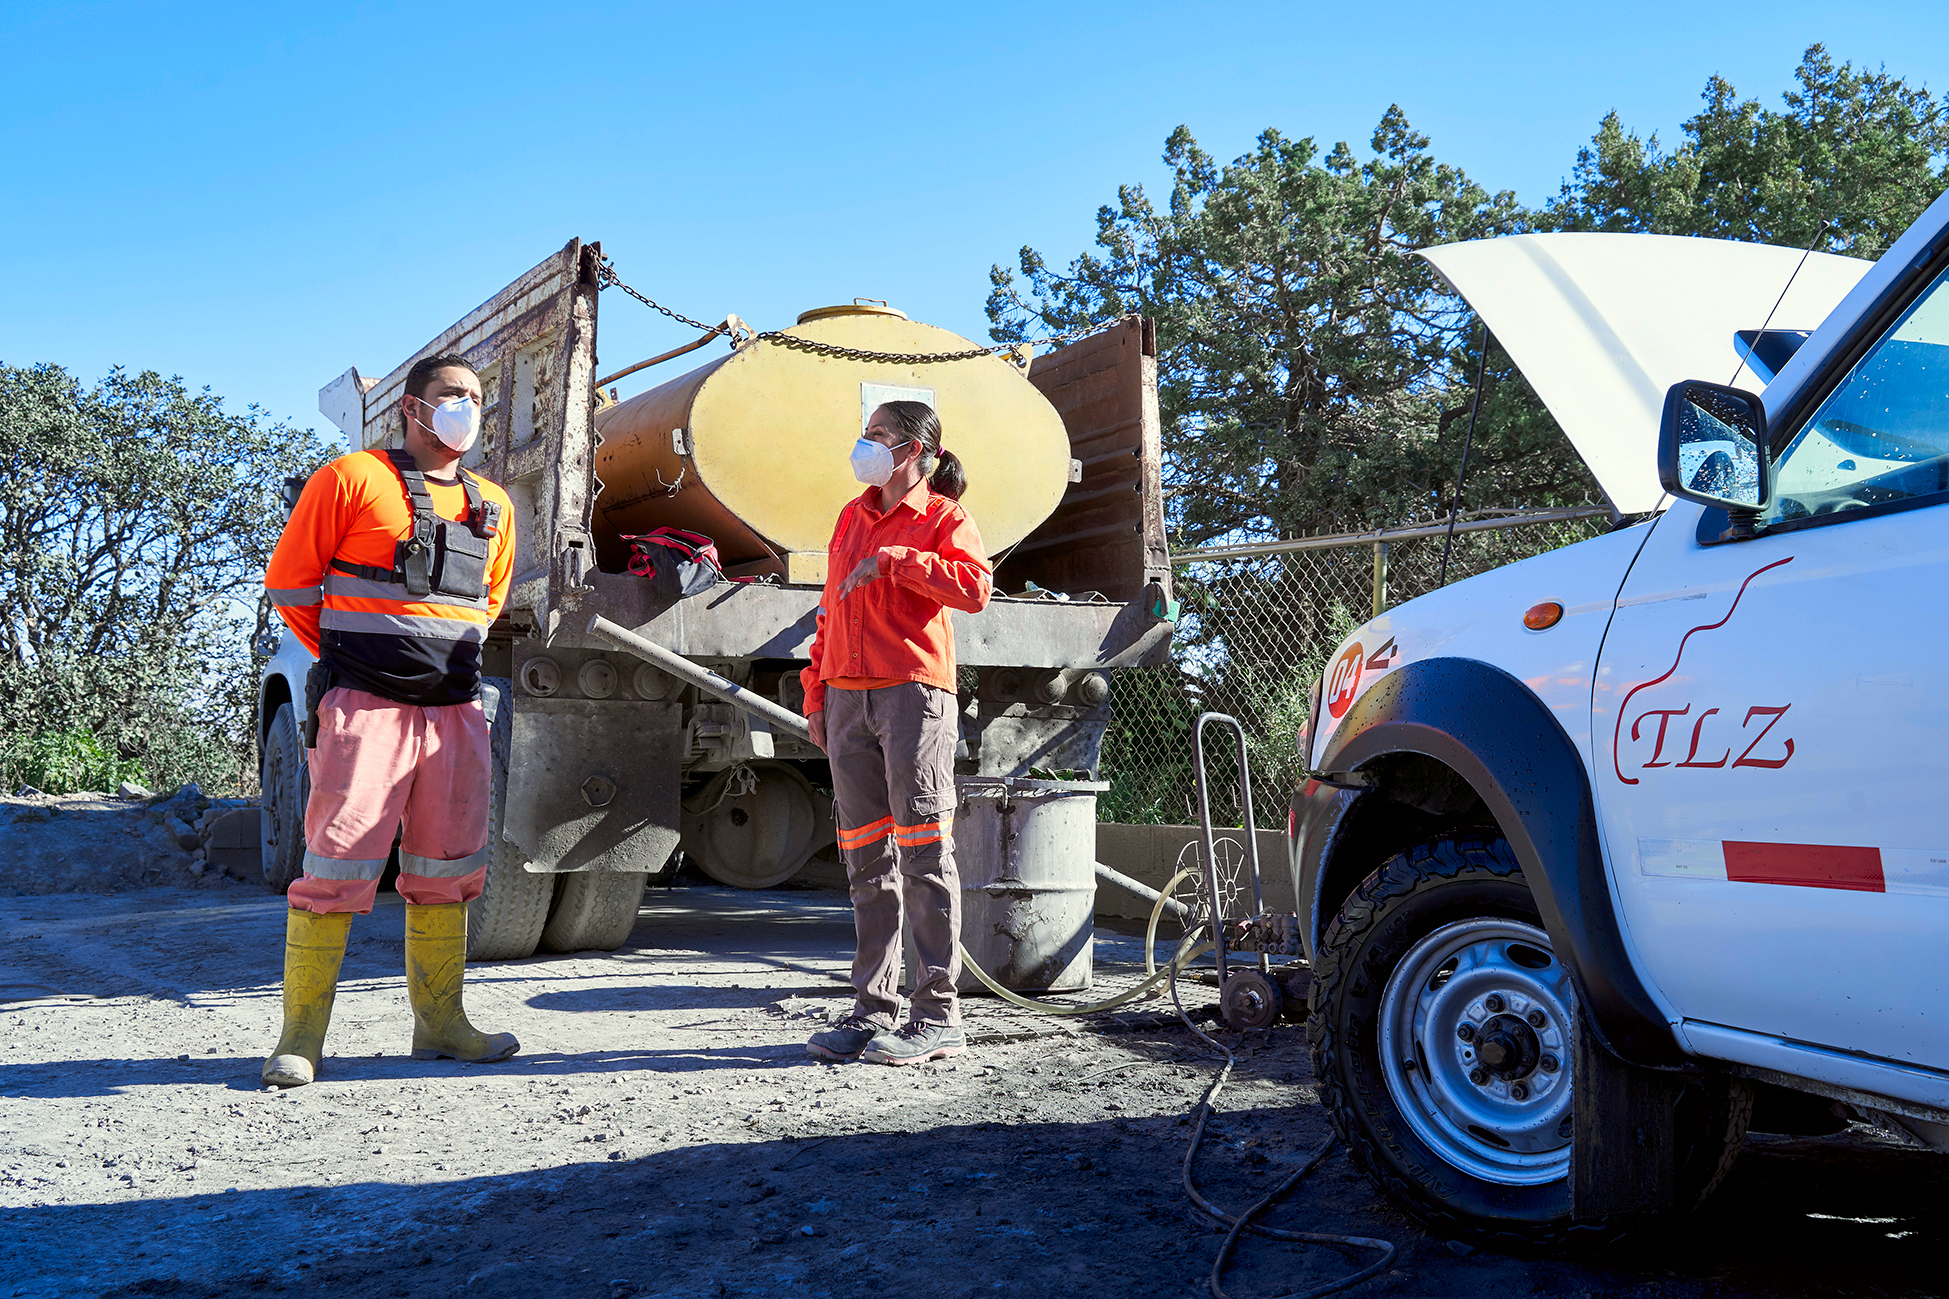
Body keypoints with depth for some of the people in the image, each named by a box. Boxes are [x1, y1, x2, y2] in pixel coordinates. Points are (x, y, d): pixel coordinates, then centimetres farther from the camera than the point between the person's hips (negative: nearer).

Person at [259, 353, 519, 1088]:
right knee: (338, 866, -6)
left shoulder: (493, 507, 15)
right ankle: (302, 1034, 3)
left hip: (455, 710, 6)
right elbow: (289, 582, 3)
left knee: (447, 869, 9)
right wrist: (349, 659, 10)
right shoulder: (352, 478, -1)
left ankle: (440, 1021, 20)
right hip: (365, 706, -5)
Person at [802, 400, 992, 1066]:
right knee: (867, 857, 7)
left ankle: (937, 1016, -1)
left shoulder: (943, 516, 2)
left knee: (923, 853, -6)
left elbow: (974, 589, -16)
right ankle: (873, 1009, 13)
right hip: (848, 697, 7)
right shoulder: (850, 517, 22)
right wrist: (816, 693, 18)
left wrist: (892, 560, -14)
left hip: (914, 691, -6)